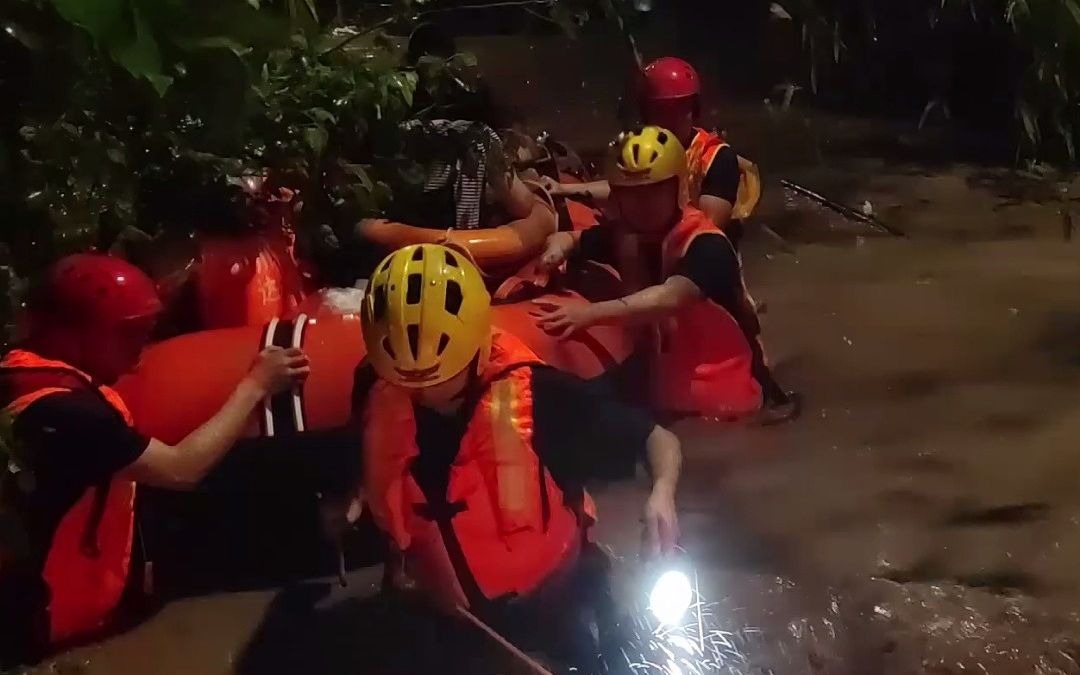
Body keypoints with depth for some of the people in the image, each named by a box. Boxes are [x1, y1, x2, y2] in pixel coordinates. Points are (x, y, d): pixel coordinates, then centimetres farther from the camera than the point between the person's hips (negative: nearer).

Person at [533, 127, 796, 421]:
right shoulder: (623, 234, -1)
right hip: (663, 383, 6)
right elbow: (568, 237, 11)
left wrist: (591, 313, -49)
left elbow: (670, 298, -38)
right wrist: (557, 249, -14)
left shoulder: (707, 245, -22)